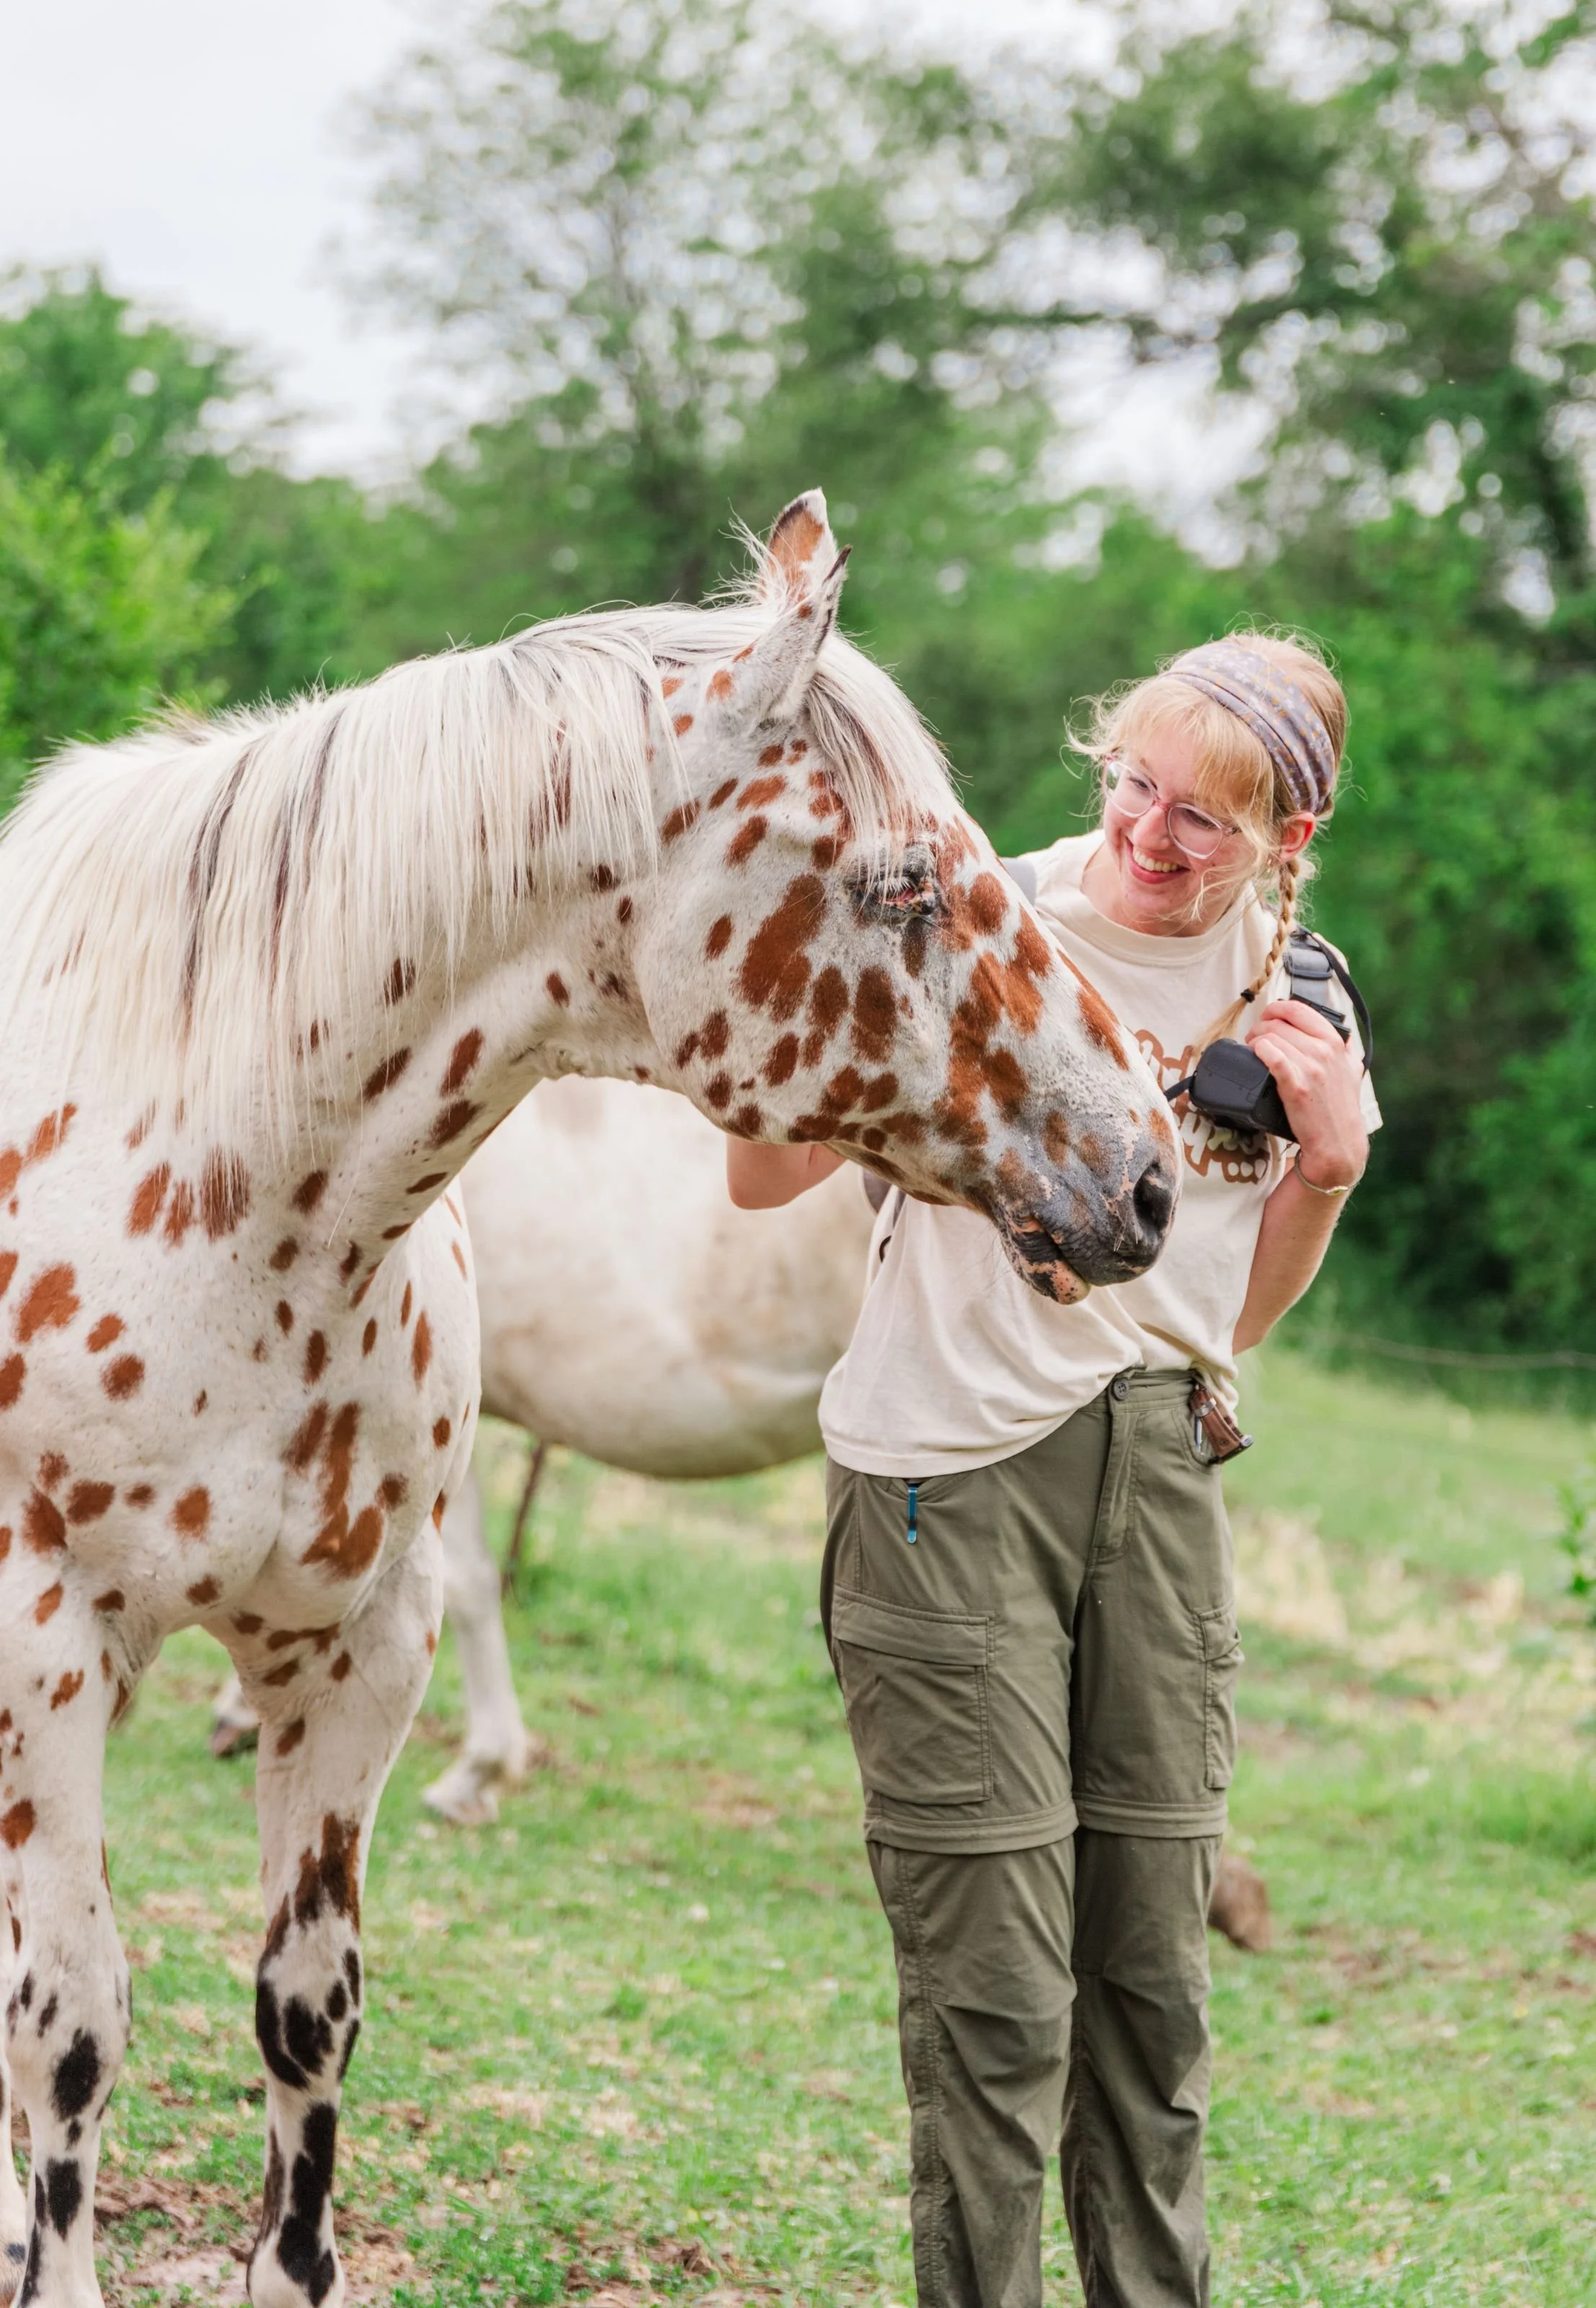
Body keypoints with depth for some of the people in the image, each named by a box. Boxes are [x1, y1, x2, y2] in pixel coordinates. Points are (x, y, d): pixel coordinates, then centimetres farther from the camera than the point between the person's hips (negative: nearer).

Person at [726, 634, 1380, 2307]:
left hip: (1157, 1473, 5)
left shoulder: (1287, 995, 8)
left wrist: (1330, 1163, -1)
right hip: (953, 1473, -4)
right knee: (995, 1988, -5)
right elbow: (761, 1176, -9)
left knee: (1154, 1965, 9)